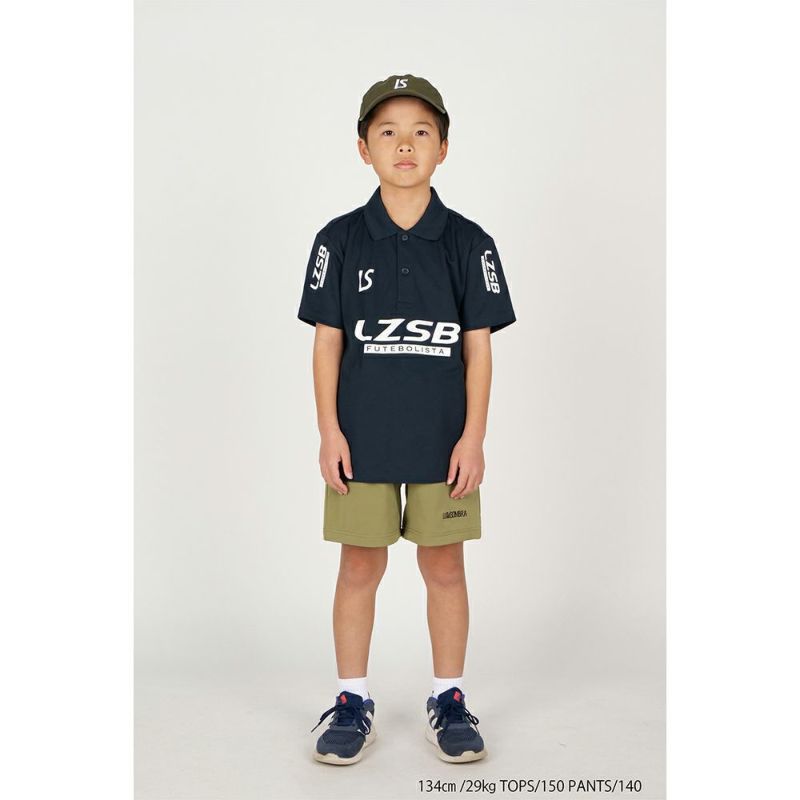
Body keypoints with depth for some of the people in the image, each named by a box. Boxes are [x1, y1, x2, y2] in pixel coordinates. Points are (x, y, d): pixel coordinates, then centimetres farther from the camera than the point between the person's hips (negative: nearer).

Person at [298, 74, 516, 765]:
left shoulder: (468, 243, 1)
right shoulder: (340, 240, 1)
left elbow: (478, 346, 1)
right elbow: (327, 342, 2)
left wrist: (474, 436, -4)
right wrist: (330, 431, -3)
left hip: (444, 440, 0)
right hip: (362, 439, 0)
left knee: (444, 567, 9)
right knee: (360, 567, 7)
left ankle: (449, 701, 25)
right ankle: (353, 702, 23)